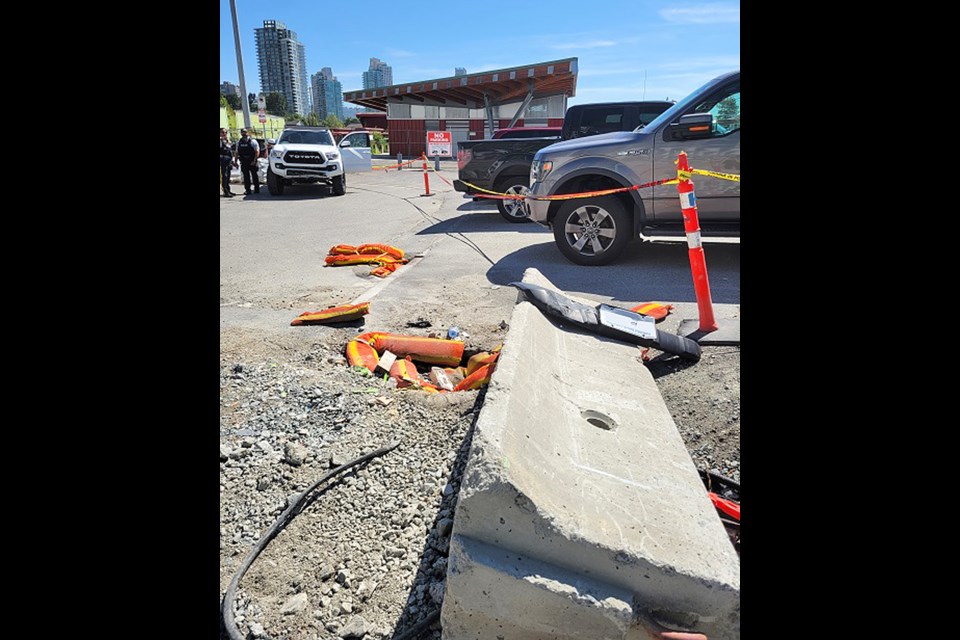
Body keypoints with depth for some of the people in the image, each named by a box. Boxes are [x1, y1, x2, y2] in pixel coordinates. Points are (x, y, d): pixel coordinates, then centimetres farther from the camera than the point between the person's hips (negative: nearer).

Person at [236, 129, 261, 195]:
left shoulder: (253, 141, -3)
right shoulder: (239, 143, 12)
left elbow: (257, 152, -8)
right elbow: (237, 153, 15)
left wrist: (254, 161, -16)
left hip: (252, 162, -4)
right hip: (244, 163, 4)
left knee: (254, 175, 3)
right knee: (246, 176, 3)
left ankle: (256, 189, 12)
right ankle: (247, 190, 6)